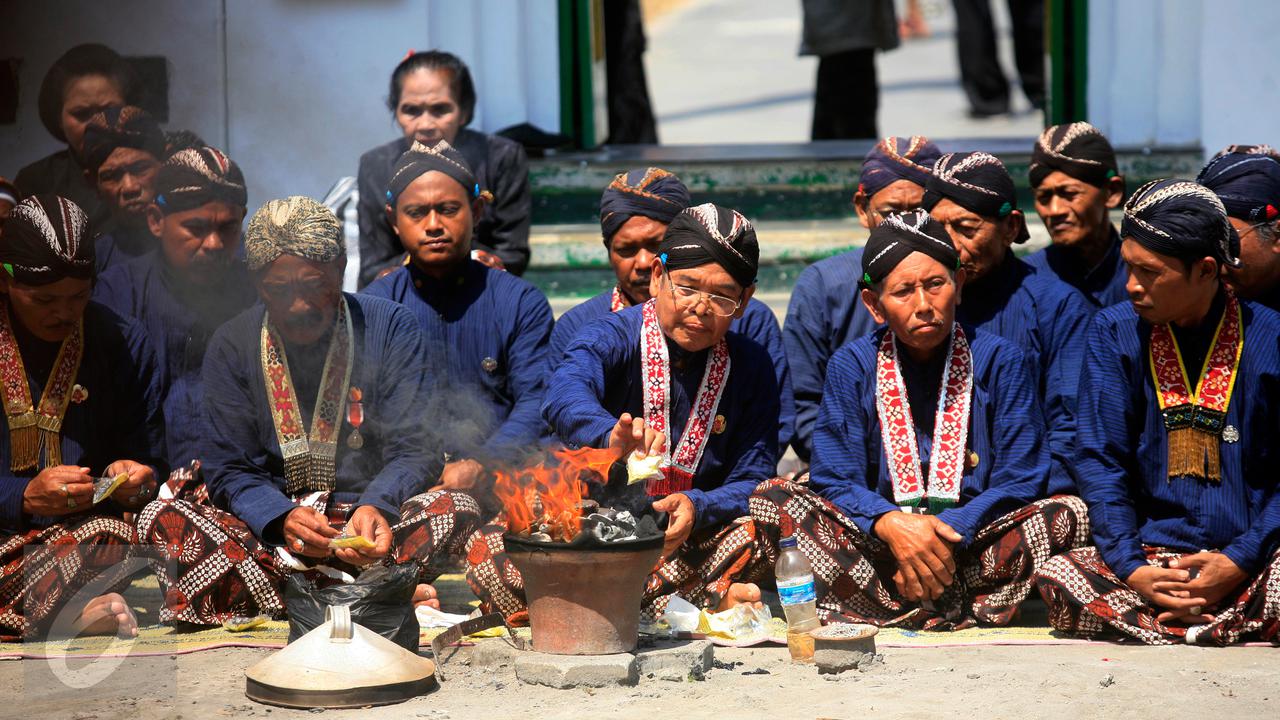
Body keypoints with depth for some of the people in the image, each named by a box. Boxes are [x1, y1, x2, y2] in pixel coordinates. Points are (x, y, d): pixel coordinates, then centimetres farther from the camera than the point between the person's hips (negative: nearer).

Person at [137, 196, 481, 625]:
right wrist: (282, 519, -22)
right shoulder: (231, 347, 4)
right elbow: (230, 472, 0)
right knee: (162, 519, -28)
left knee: (458, 509, -29)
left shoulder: (390, 328, 2)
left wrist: (376, 506, -26)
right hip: (266, 532, 1)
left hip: (368, 525, -1)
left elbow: (413, 450, -3)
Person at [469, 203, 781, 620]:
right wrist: (611, 436, -53)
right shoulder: (614, 337, -6)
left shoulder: (751, 365, 4)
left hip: (687, 544, 2)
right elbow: (565, 394, -30)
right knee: (488, 554, -31)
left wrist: (696, 507, -23)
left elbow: (753, 481, 0)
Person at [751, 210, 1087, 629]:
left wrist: (951, 533, -21)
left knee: (1068, 515, -28)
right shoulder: (851, 366, 3)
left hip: (976, 541, -1)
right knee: (772, 499, -22)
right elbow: (836, 482, -3)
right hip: (878, 545, 1)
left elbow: (1020, 482, -4)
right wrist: (890, 523, -25)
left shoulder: (1001, 360, 0)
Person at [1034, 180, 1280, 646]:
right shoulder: (1113, 334, 5)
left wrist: (1240, 562, -14)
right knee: (1057, 580, -28)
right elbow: (1101, 463, 1)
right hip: (1149, 551, 3)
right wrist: (1132, 569, -14)